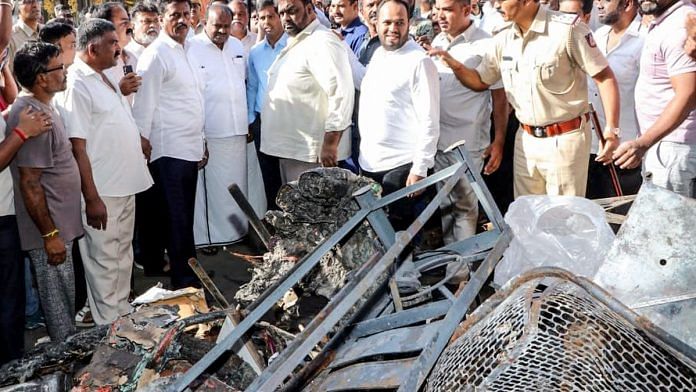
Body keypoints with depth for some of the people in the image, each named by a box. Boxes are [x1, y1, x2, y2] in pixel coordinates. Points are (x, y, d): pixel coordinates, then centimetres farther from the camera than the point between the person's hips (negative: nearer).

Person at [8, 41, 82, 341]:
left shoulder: (40, 107, 8)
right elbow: (29, 184, -24)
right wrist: (50, 234, -20)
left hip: (59, 224, 10)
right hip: (51, 230, -10)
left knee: (64, 302, 21)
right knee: (59, 305, 5)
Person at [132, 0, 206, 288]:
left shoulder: (183, 53, 17)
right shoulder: (156, 54, -9)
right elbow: (144, 103, -12)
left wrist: (200, 143, 21)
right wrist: (142, 142, -15)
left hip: (190, 149, 8)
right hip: (169, 151, -8)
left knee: (184, 218, 13)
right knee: (177, 221, -5)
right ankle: (186, 281, 1)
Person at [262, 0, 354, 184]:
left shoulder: (322, 43, -15)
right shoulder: (294, 44, 16)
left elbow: (341, 93, -24)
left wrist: (330, 143, -25)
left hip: (310, 155, -10)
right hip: (288, 150, 10)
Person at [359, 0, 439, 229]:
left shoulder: (420, 62, -13)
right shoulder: (377, 55, 11)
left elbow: (429, 122, -17)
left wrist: (420, 169, -20)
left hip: (400, 165, -8)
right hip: (368, 161, 8)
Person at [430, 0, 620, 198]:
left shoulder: (567, 29, -14)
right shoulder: (503, 40, 4)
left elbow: (604, 76, -11)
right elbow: (480, 81, 15)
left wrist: (611, 129, -18)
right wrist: (454, 65, -4)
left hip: (564, 139, -5)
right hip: (526, 140, 6)